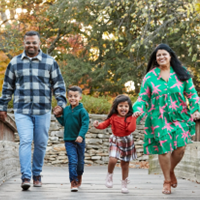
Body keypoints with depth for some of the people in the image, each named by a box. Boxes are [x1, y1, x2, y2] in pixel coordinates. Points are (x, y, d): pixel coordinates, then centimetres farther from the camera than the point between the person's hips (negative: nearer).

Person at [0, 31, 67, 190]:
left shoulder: (50, 62, 5)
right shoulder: (15, 62, 8)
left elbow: (59, 85, 7)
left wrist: (61, 104, -5)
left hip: (43, 111, 1)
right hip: (22, 110, 0)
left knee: (41, 144, 6)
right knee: (25, 141, -13)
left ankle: (37, 175, 21)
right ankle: (26, 177, -15)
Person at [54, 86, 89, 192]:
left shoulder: (82, 111, -9)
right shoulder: (66, 110, 7)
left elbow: (85, 125, -18)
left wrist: (81, 135, -31)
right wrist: (58, 115, 3)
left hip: (79, 140, -2)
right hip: (69, 140, 2)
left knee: (80, 161, 15)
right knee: (72, 161, -10)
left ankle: (79, 175, 40)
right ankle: (73, 182, -8)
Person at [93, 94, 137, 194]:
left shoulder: (130, 118, -8)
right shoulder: (113, 117, -6)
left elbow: (131, 129, -22)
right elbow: (104, 124, -1)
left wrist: (134, 117, -25)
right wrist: (97, 125, -20)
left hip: (127, 142, 0)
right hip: (115, 141, 0)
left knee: (125, 164, 11)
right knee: (113, 159, -22)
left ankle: (124, 183, 27)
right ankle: (110, 175, 8)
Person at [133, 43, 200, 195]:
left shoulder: (181, 74, 6)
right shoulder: (150, 77, 5)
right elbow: (143, 98, 6)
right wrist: (138, 110, -12)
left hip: (179, 117, 1)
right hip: (159, 119, -1)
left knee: (180, 148, -8)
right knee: (164, 149, -3)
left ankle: (171, 171, 24)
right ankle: (167, 181, 16)